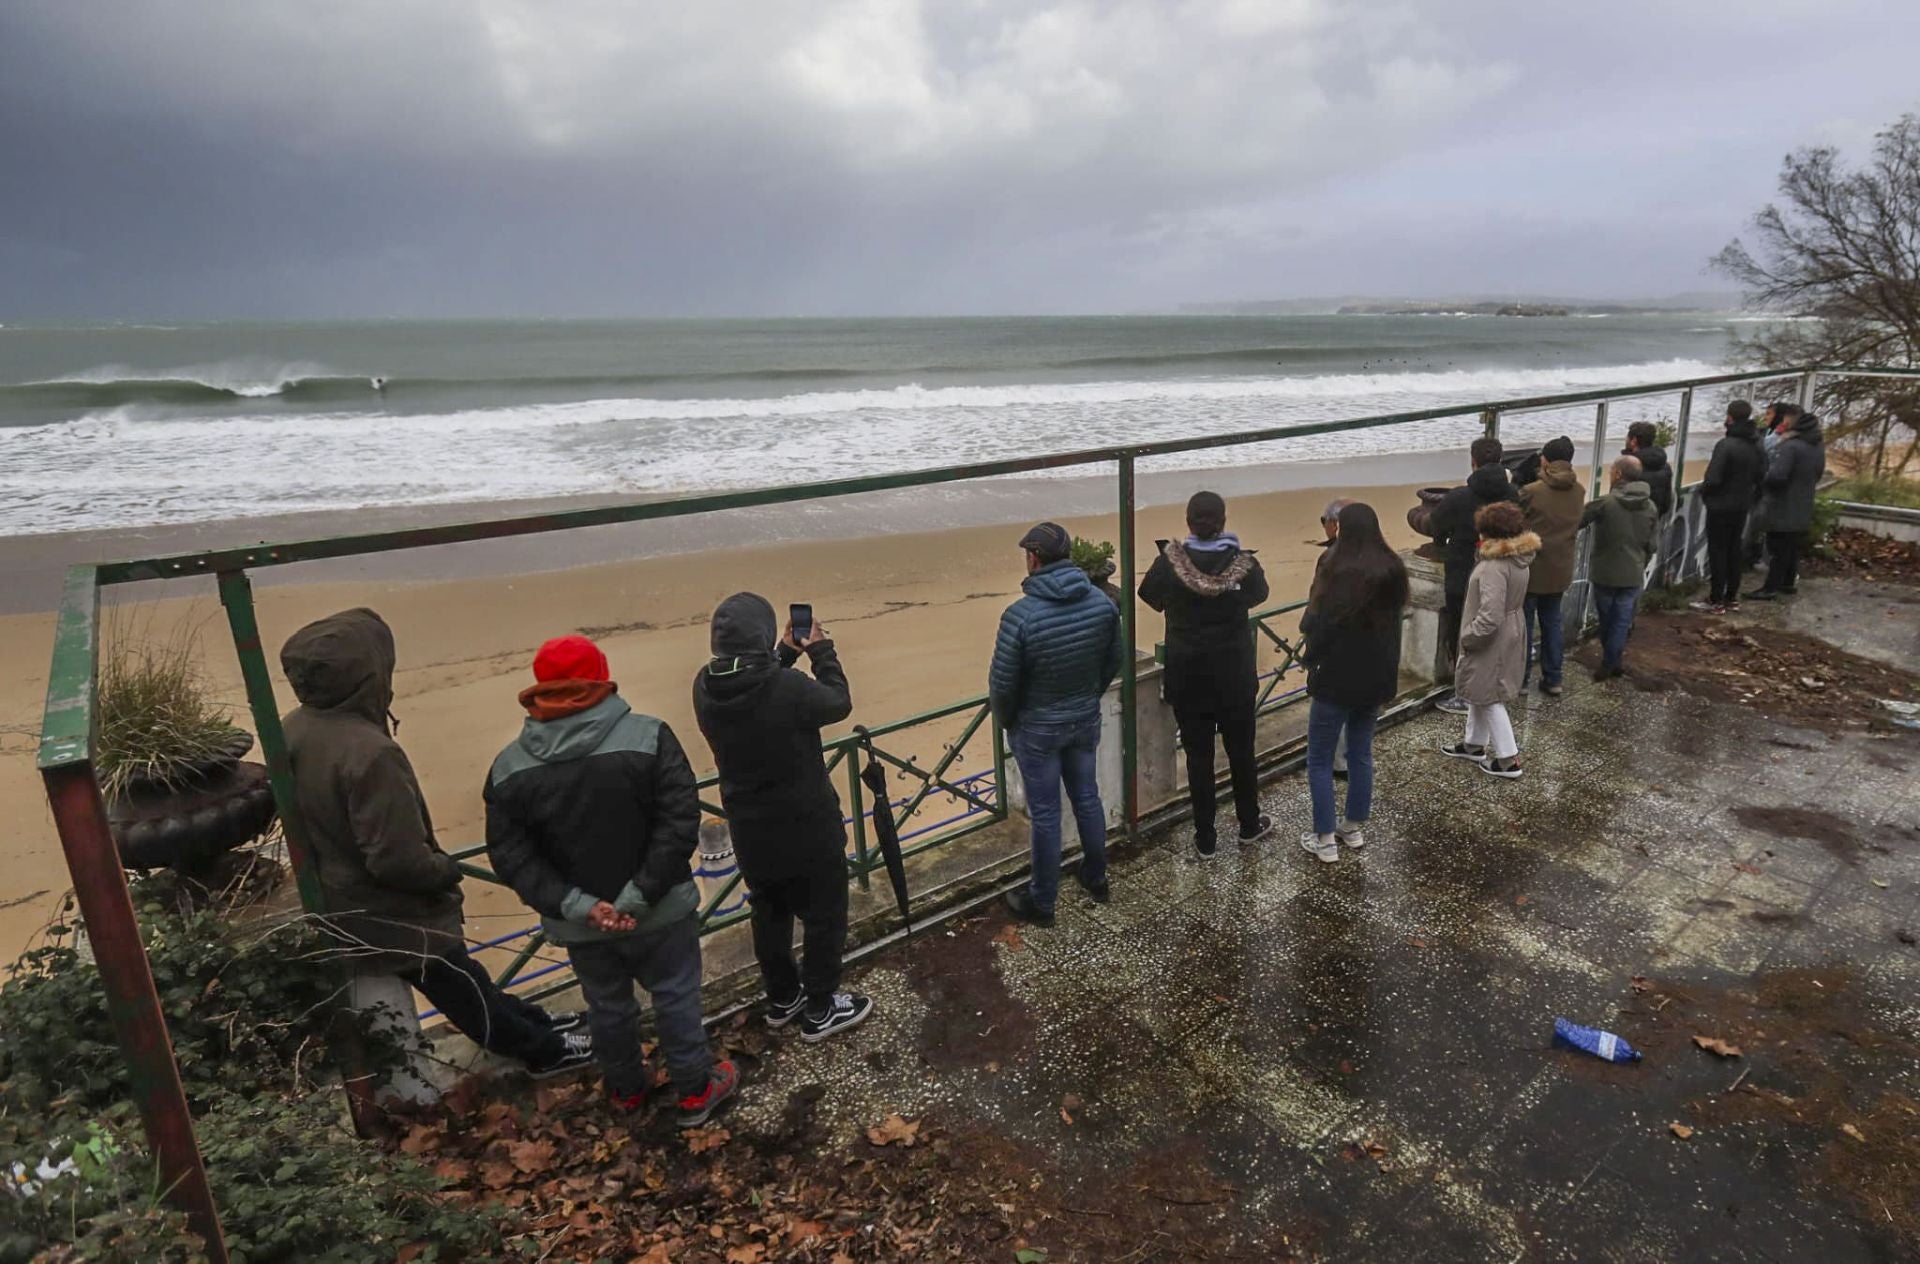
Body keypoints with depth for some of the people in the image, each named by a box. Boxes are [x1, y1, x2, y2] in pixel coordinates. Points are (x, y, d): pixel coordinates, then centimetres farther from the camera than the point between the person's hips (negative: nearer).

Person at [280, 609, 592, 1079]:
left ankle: (529, 1024, 42)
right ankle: (544, 1050, 33)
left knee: (461, 980, 23)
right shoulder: (368, 751, -34)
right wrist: (448, 870, -11)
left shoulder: (295, 730, -5)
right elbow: (398, 859, -31)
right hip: (388, 916, -8)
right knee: (461, 986, 13)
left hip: (341, 902, 8)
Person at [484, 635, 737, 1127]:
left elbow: (510, 856, -9)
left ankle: (626, 1090, 44)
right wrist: (640, 895, -20)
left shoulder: (508, 768, -7)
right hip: (658, 913, -3)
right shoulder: (647, 737, -18)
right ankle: (696, 1091, 31)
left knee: (608, 1006, 23)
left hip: (580, 924, 3)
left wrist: (575, 905, -14)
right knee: (676, 998, 16)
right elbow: (679, 823, -23)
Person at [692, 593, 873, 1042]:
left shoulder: (705, 688, -12)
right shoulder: (788, 688, -30)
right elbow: (839, 703, -10)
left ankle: (782, 999, 41)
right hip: (807, 828, -6)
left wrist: (784, 656, 9)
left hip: (750, 831, 6)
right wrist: (821, 652, 1)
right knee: (824, 917, 14)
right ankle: (820, 1010, 28)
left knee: (770, 916, 23)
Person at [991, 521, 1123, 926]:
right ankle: (1096, 878, 40)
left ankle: (1042, 901, 24)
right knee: (1087, 798, 22)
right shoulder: (1102, 603, -10)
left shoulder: (1021, 615, -26)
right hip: (1086, 720, 5)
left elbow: (1002, 683, -18)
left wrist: (1005, 721, 2)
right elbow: (1113, 662, 4)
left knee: (1045, 814, 8)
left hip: (1038, 729, -5)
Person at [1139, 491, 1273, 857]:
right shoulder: (1244, 564, -14)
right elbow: (1258, 594, 8)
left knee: (1198, 756, 10)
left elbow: (1150, 597, 4)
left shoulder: (1169, 564, -16)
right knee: (1241, 751, 18)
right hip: (1234, 676, 1)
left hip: (1187, 678, 0)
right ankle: (1249, 825, 36)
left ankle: (1205, 837, 20)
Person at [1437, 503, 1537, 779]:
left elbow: (1490, 617, -31)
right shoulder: (1519, 558, 1)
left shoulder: (1494, 566, -28)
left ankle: (1508, 760, 13)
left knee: (1489, 698, 4)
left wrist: (1467, 637, -18)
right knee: (1479, 692, 22)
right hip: (1510, 633, 9)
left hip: (1492, 641, -9)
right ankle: (1474, 744, 36)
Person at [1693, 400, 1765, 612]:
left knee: (1717, 552, -1)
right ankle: (1732, 597, 21)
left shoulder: (1726, 445, -21)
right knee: (1735, 550, 14)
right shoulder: (1757, 446, 4)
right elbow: (1761, 477, 10)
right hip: (1742, 506, 7)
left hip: (1720, 507, -7)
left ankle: (1716, 601, 2)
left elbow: (1713, 478, -24)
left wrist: (1703, 492, -6)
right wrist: (1748, 494, 17)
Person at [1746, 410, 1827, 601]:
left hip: (1783, 508, -8)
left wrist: (1761, 481, -12)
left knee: (1778, 549, -5)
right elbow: (1817, 475, 18)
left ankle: (1771, 588, -2)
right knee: (1793, 548, 17)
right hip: (1803, 508, 8)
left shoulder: (1790, 447, -21)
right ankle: (1788, 583, 25)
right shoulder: (1818, 448, 9)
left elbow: (1776, 475, -30)